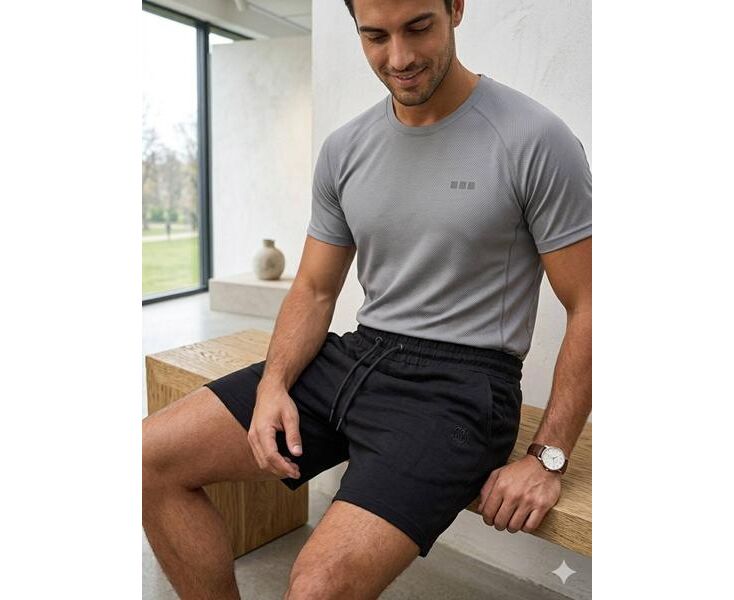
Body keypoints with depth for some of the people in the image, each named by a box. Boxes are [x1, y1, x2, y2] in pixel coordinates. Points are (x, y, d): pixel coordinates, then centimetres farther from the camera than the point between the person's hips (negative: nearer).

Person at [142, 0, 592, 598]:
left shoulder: (535, 139, -9)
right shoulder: (344, 149, 6)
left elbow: (589, 307, -6)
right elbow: (315, 289, 10)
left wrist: (549, 458, -9)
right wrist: (273, 383, -7)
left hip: (460, 381, -5)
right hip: (356, 355, 6)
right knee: (151, 457, -1)